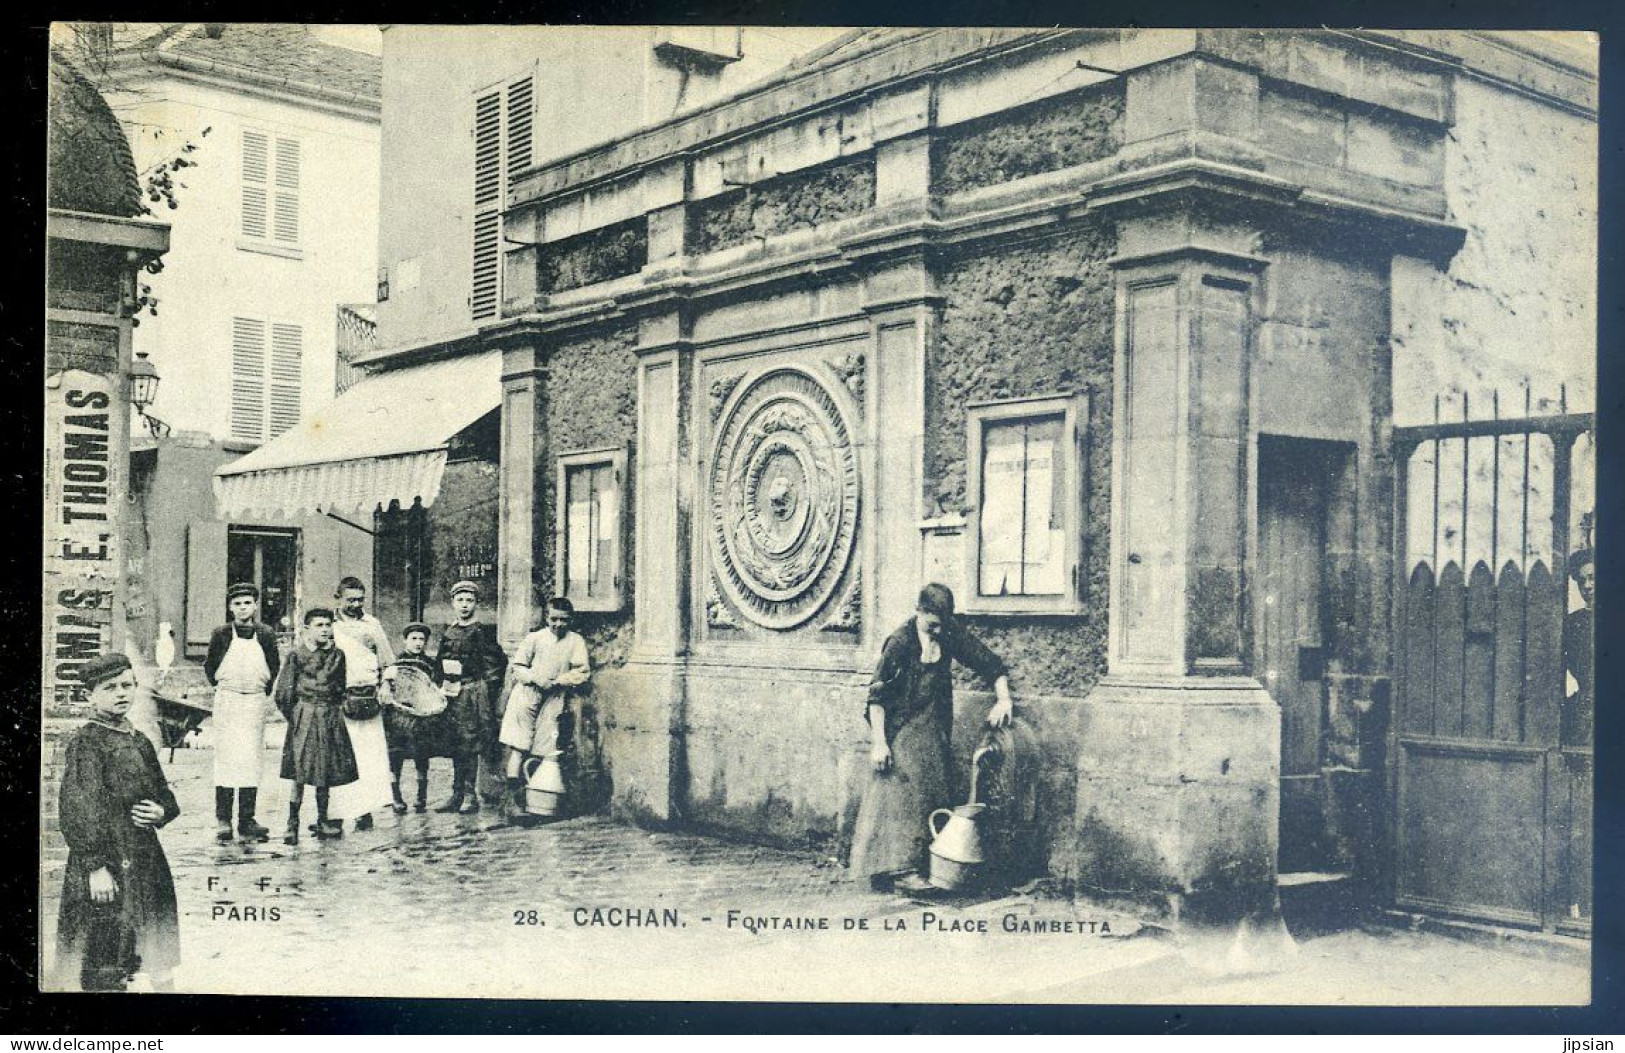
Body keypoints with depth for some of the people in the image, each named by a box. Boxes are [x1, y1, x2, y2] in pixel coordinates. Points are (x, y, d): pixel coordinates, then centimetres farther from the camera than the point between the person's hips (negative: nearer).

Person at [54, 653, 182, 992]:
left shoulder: (139, 741, 12)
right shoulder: (84, 742, -10)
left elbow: (164, 795, 21)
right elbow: (77, 811, -16)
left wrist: (162, 811, -3)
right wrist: (95, 867, -21)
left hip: (147, 861, 7)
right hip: (107, 865, -7)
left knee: (160, 963, 14)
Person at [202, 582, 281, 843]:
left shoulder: (265, 635, 3)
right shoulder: (221, 635, -1)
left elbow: (274, 666, 15)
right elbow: (209, 666, 11)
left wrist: (266, 690, 9)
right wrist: (220, 688, 8)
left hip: (255, 702, 2)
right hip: (227, 701, -2)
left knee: (252, 760, 2)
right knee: (225, 759, -2)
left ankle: (247, 821, 6)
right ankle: (223, 821, 2)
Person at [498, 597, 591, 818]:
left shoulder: (576, 641, 9)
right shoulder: (535, 638, 8)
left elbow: (583, 672, 3)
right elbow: (517, 666, 8)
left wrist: (557, 681, -11)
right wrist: (535, 677, -10)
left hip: (554, 698, 1)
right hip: (528, 691, -1)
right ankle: (514, 790, -15)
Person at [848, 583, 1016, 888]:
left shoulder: (950, 634, 0)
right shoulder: (900, 642, -14)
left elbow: (991, 664, 6)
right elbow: (877, 696, -13)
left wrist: (1003, 698, -11)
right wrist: (878, 743, -16)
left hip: (933, 732, 6)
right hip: (901, 731, -5)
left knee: (933, 795, 5)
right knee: (894, 795, -10)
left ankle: (924, 868, 9)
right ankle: (883, 868, -7)